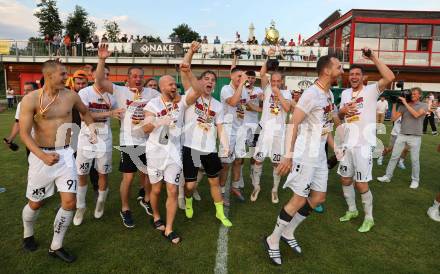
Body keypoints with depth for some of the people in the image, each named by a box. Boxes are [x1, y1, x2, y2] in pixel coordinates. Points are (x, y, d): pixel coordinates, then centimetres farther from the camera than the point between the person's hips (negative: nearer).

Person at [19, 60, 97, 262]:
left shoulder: (71, 96, -1)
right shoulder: (31, 99, -12)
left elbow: (85, 112, 21)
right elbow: (24, 133, -14)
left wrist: (92, 129, 11)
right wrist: (43, 156, -26)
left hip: (65, 154, 3)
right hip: (41, 155, -3)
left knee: (69, 202, -3)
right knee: (36, 203, 14)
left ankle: (56, 247, 18)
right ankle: (28, 235, 46)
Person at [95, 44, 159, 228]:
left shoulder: (151, 93, 4)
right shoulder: (121, 91, -4)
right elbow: (100, 82, -13)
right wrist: (102, 60, -22)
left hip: (147, 141, 3)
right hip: (129, 142, -3)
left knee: (149, 173, 16)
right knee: (128, 177, 3)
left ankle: (146, 199, 42)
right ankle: (125, 209, 23)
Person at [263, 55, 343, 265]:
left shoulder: (330, 93, 11)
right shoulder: (311, 94, -18)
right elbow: (293, 125, -21)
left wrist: (335, 148, 19)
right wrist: (288, 156, -25)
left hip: (320, 154, 9)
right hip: (305, 154, -9)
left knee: (319, 197, 13)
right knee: (299, 199, -3)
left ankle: (288, 233, 27)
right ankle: (272, 240, 15)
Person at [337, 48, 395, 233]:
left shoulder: (371, 90, -6)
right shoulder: (345, 93, 12)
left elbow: (390, 78, -26)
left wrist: (373, 58, -22)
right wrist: (343, 111, -3)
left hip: (364, 144, -6)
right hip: (347, 143, 6)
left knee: (361, 183, -2)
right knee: (345, 179, 14)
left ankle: (369, 218, 19)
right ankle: (352, 210, 35)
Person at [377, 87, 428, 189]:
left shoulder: (424, 105, 1)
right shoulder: (403, 106, 5)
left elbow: (416, 115, -19)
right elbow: (393, 118, -1)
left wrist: (405, 103, -15)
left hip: (415, 137, -2)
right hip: (401, 135, 2)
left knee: (415, 160, 5)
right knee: (394, 156, 4)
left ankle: (415, 180, 20)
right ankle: (387, 176, 12)